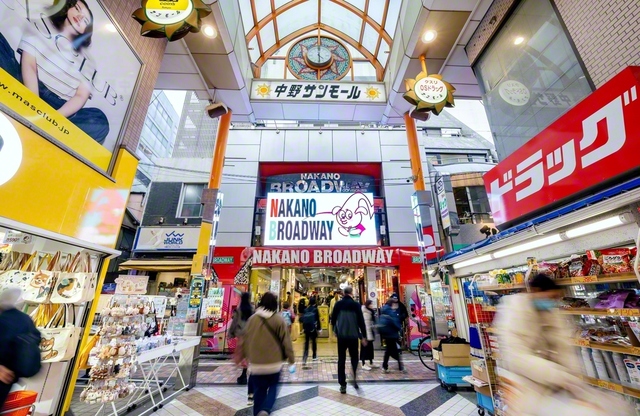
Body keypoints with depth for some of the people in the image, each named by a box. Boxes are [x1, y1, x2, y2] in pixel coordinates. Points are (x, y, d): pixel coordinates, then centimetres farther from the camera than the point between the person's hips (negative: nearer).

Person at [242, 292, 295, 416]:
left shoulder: (252, 318, -5)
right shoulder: (278, 319, -12)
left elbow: (246, 340, 6)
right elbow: (286, 341, -8)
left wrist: (248, 356, 22)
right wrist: (291, 360, 3)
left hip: (256, 363, 2)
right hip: (274, 362, -2)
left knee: (259, 390, 18)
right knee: (273, 387, 17)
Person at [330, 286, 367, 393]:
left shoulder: (338, 304, -2)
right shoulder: (356, 304, -7)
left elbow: (333, 318, 4)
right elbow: (361, 321, -7)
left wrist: (335, 330, 22)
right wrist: (364, 336, 1)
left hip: (341, 335, 1)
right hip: (353, 335, -1)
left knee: (341, 360, 10)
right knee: (354, 358, 17)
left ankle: (343, 385, 12)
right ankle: (355, 379, 1)